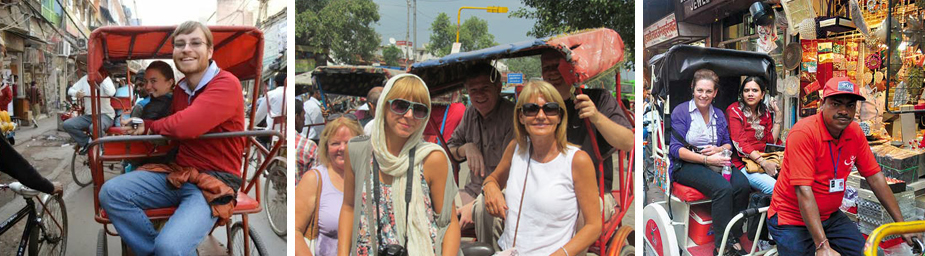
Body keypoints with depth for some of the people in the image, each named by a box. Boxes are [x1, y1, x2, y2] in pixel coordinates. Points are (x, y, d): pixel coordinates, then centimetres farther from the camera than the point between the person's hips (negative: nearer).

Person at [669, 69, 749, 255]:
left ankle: (734, 239, -18)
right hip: (686, 165, -5)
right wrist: (707, 159, -18)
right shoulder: (681, 112, -2)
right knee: (723, 188, -33)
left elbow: (728, 144, 20)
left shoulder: (718, 114, 15)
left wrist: (719, 150, -5)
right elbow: (676, 149, -9)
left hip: (715, 162, 5)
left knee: (742, 184, -26)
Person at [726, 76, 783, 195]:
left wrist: (778, 117, 9)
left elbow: (771, 142, 13)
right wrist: (763, 162, -21)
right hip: (743, 164, -6)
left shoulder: (765, 112, 15)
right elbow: (740, 144, -12)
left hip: (765, 159, 6)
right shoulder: (734, 110, -2)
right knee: (774, 188, -30)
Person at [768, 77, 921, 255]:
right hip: (793, 220, -6)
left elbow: (875, 177, 3)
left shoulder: (855, 132, -4)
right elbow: (803, 191, -29)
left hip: (830, 217, 6)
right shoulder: (804, 133, -24)